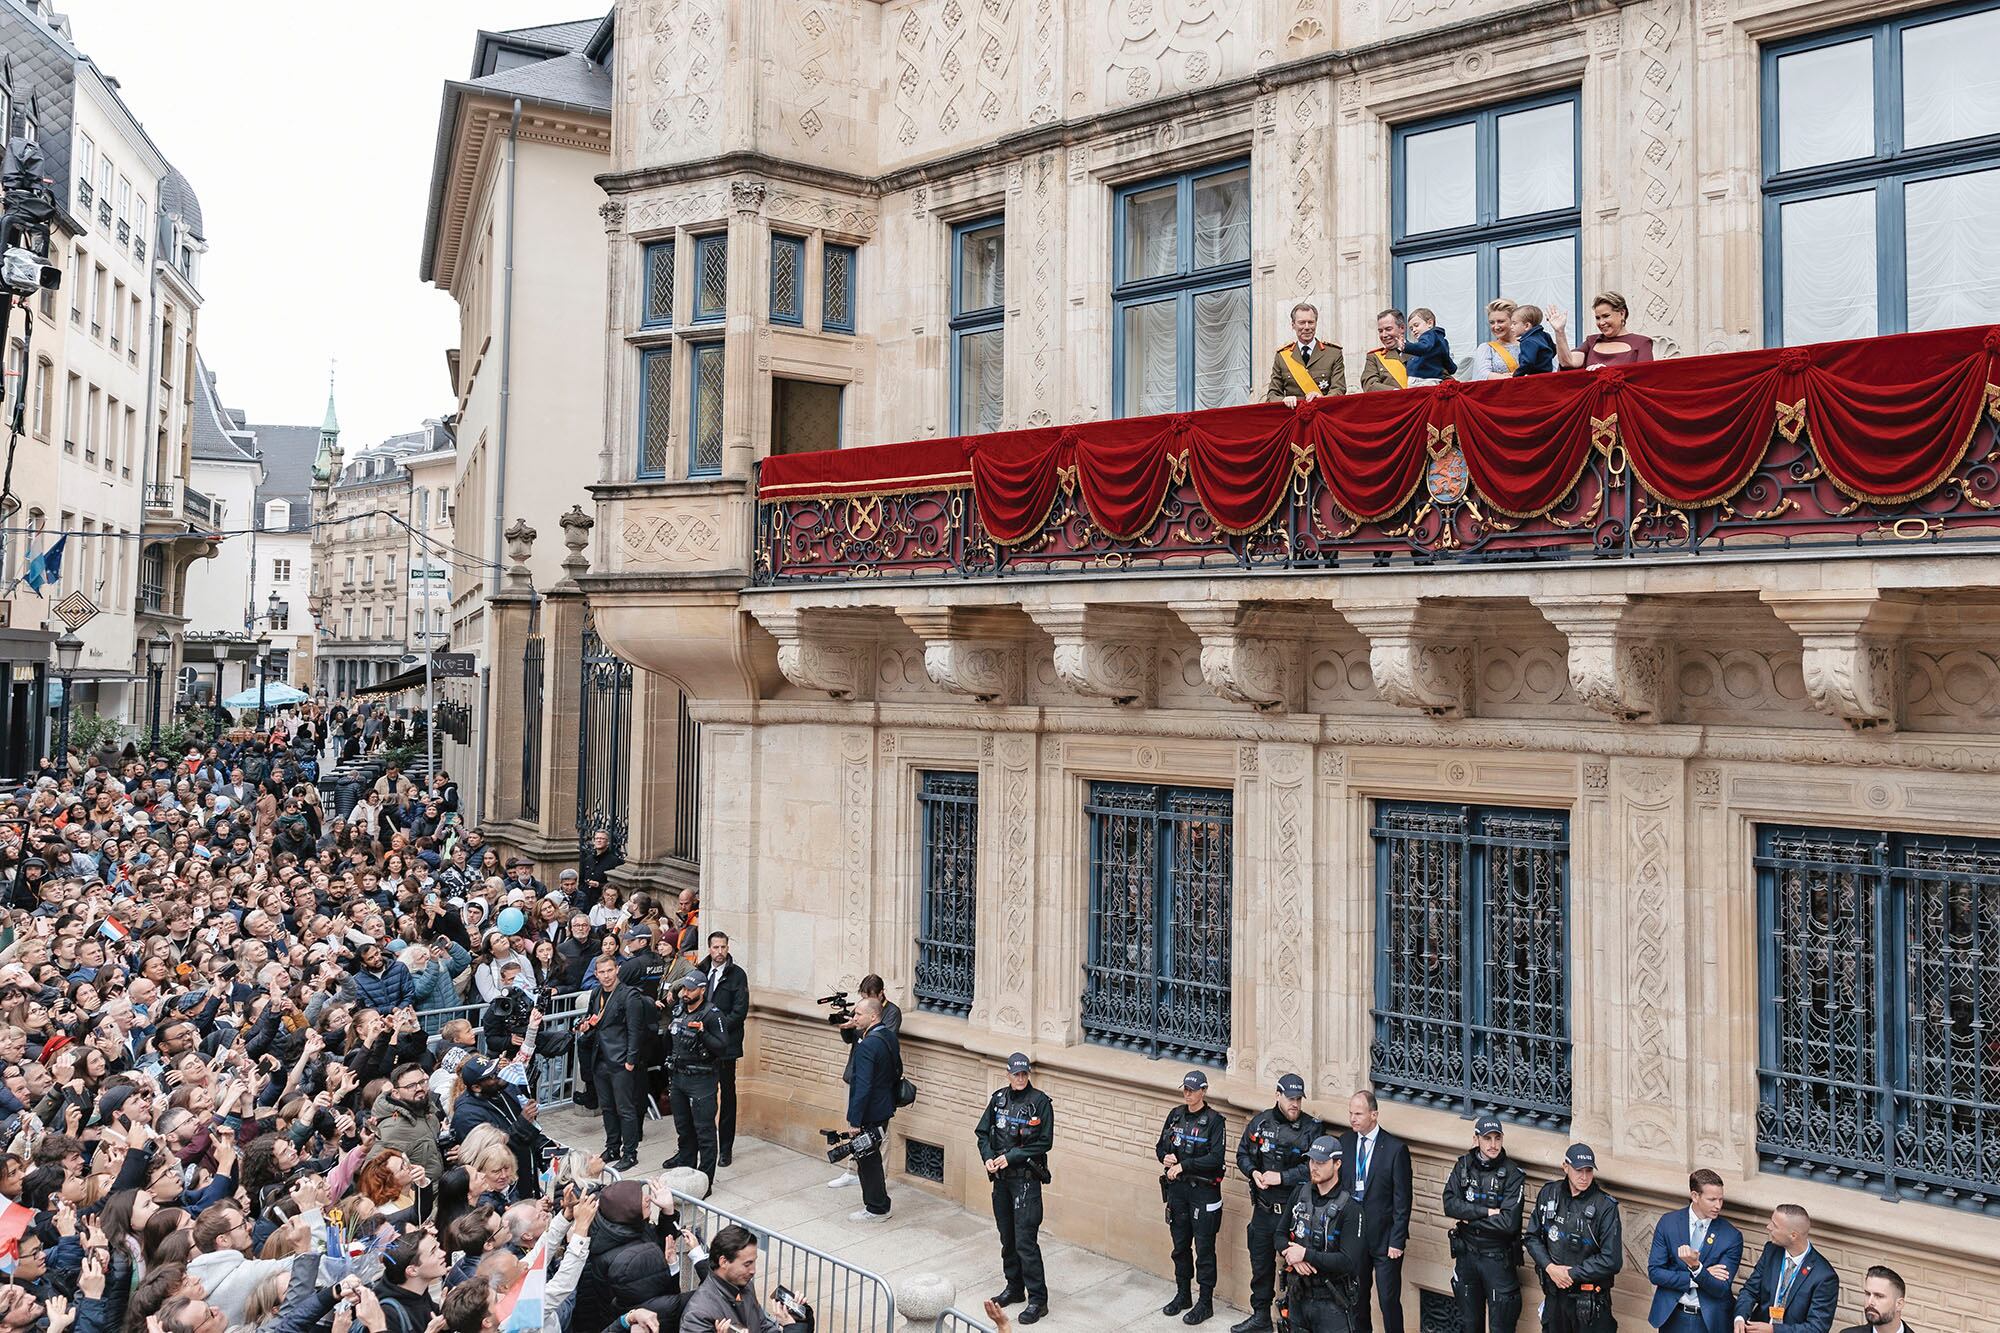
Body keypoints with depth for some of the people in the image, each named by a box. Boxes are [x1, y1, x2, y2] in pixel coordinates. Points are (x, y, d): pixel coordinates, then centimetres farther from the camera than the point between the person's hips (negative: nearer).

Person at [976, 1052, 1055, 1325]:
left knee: (1025, 1240, -8)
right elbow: (982, 1132, 10)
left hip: (1026, 1177, -6)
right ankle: (1014, 1288, 31)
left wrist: (1010, 1157, -14)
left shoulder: (1040, 1102, -11)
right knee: (1007, 1236, 16)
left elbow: (1044, 1142, -12)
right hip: (1001, 1177, 6)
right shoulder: (999, 1098, 5)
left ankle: (1037, 1299, -1)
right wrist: (988, 1157, -7)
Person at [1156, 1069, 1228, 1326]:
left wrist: (1182, 1165, -19)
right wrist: (1166, 1157, -9)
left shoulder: (1215, 1121, -11)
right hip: (1177, 1189, 6)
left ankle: (1205, 1302, 13)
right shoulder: (1176, 1114, 6)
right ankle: (1183, 1295, 30)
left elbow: (1215, 1158, -19)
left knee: (1204, 1248, 2)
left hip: (1203, 1191, -5)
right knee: (1180, 1245, 15)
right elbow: (1161, 1146, 13)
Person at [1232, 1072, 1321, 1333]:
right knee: (1261, 1263, 16)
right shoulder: (1260, 1122, 3)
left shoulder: (1312, 1128, -10)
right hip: (1263, 1208, 4)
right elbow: (1242, 1154, 12)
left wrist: (1282, 1177, -18)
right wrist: (1253, 1172, -7)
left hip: (1294, 1211, -4)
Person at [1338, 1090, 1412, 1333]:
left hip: (1384, 1239, -4)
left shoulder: (1396, 1149, -12)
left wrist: (1397, 1241, -11)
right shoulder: (1345, 1142, 3)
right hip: (1352, 1236, 4)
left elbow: (1402, 1200, -10)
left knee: (1389, 1300, 0)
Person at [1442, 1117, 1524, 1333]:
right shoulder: (1463, 1166, -1)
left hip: (1498, 1257, -4)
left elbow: (1508, 1223, -21)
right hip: (1466, 1254, 4)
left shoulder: (1513, 1174, -13)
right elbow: (1450, 1205, -12)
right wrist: (1487, 1212, -20)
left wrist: (1470, 1217, -13)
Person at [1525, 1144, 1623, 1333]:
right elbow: (1533, 1237, 4)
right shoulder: (1549, 1193, -2)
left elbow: (1612, 1261, -15)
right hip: (1554, 1296, 4)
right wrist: (1549, 1267, -11)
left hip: (1589, 1301, -4)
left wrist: (1572, 1274, -14)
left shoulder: (1605, 1206, -14)